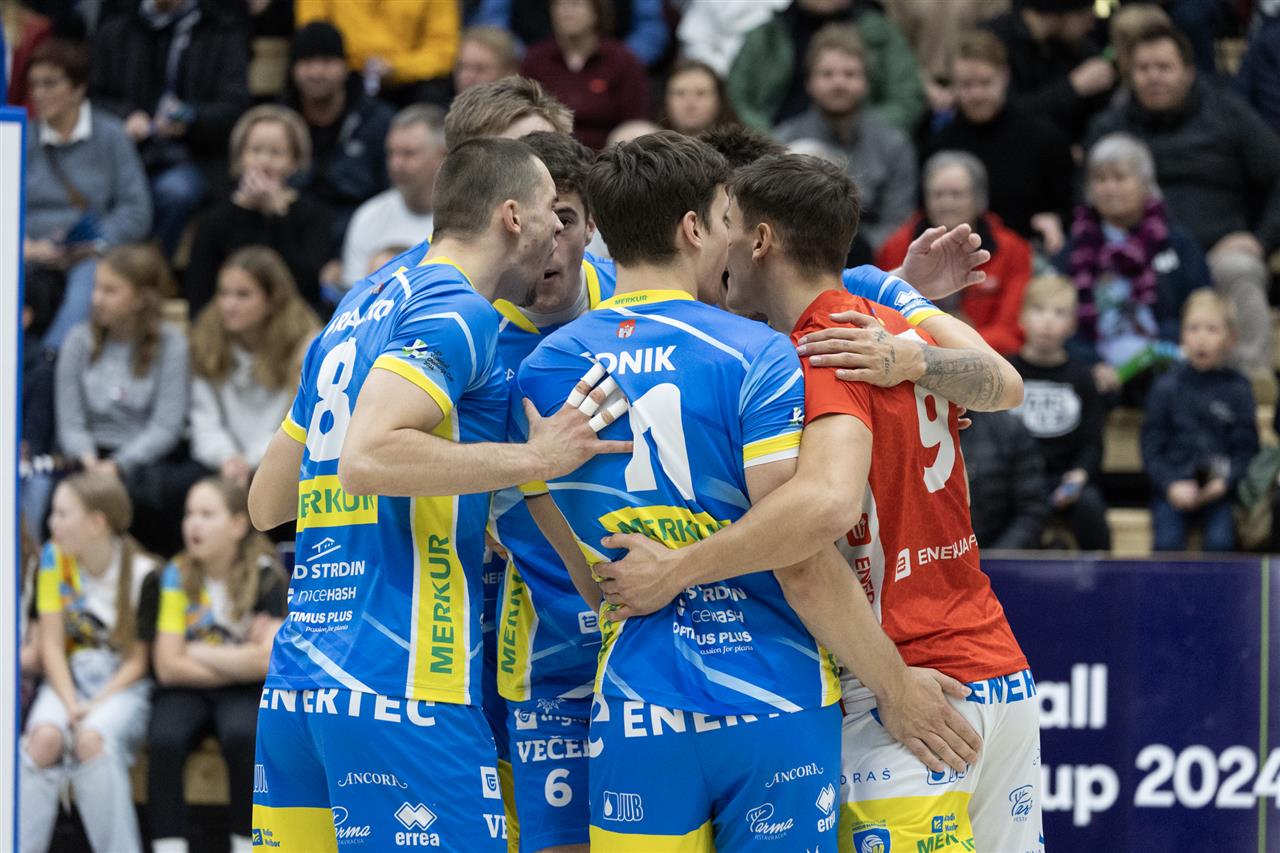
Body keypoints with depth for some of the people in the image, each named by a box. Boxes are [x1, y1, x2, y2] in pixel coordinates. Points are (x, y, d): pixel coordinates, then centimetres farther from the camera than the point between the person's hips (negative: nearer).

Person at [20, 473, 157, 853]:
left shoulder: (143, 574, -10)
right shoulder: (55, 559, 0)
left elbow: (138, 662, -5)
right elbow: (51, 645, -1)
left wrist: (94, 707, -18)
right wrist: (71, 704, -16)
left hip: (123, 684, -3)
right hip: (70, 677, 3)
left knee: (92, 739, -35)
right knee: (45, 736, -31)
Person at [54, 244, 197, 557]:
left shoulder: (170, 344, -2)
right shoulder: (80, 341, 7)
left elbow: (166, 426, -8)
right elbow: (70, 424, 4)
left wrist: (118, 465, -21)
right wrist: (88, 458, -17)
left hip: (150, 458, -2)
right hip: (95, 457, 2)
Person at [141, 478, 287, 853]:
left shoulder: (266, 576, -6)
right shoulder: (174, 577, -2)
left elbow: (269, 660, -17)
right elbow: (168, 667, -8)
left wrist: (197, 653, -10)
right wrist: (242, 662, -10)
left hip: (245, 694, -1)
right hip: (187, 691, 1)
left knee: (242, 735, -34)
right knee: (163, 741, -31)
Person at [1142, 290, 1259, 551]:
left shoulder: (1238, 389, 5)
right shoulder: (1167, 386, 4)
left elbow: (1246, 449, 5)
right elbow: (1152, 448, 4)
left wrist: (1223, 482, -12)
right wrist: (1171, 485, -12)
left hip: (1219, 491, 0)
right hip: (1173, 488, 0)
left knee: (1220, 542, -24)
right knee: (1168, 542, -23)